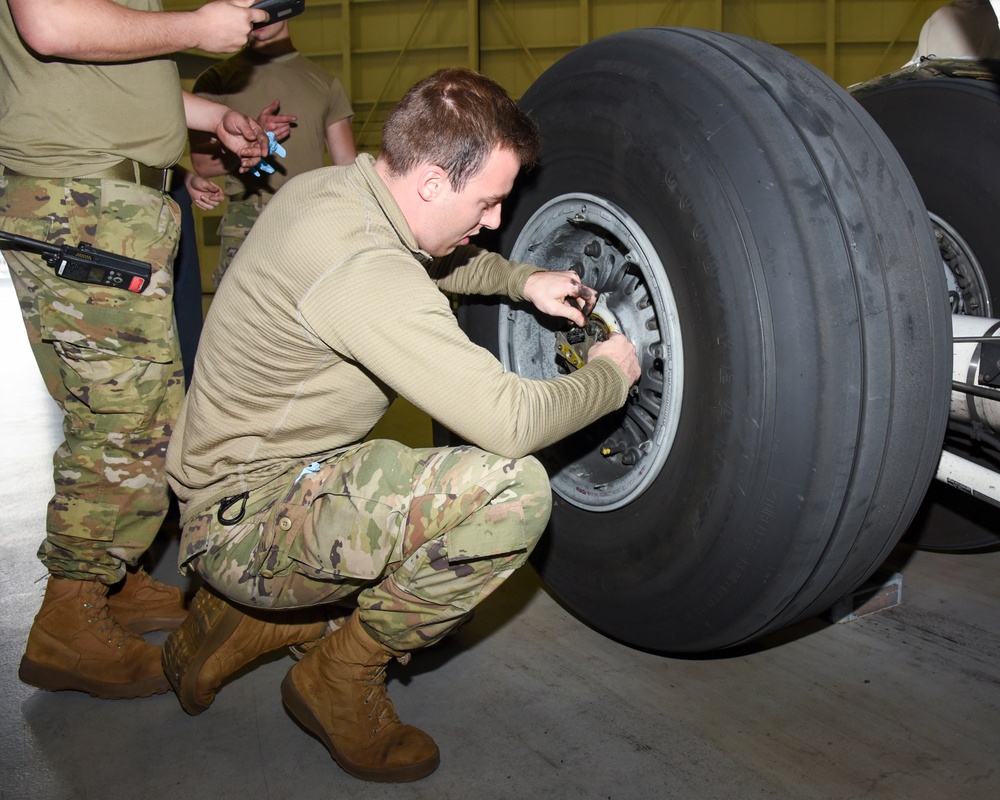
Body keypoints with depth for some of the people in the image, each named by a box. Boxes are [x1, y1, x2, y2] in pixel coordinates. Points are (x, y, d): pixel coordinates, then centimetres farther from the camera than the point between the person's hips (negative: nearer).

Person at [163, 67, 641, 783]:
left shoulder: (326, 188, 3)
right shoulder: (364, 268, -28)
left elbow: (428, 259, 27)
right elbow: (511, 421, -29)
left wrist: (522, 279, 13)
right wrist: (609, 376, -9)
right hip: (246, 520, -10)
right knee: (514, 488, -27)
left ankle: (239, 624, 20)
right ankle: (342, 678, -4)